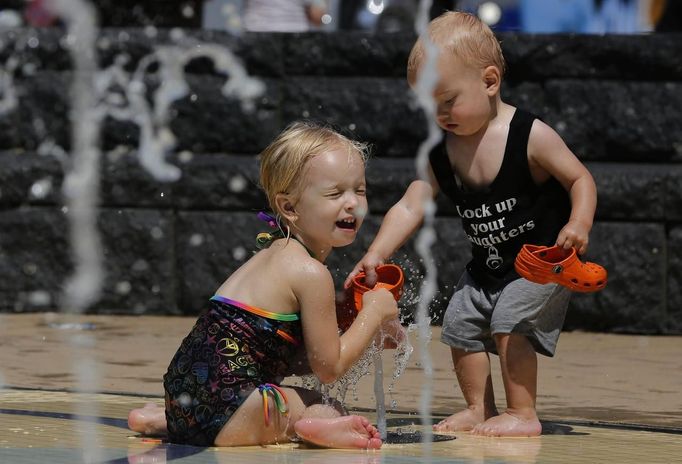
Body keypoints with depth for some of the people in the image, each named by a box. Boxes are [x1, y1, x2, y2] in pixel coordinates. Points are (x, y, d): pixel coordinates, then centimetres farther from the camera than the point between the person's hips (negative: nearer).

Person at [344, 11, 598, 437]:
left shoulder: (530, 136, -20)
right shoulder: (442, 152, -5)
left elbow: (580, 179, -13)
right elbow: (411, 207, -9)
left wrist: (578, 225, -32)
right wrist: (376, 256, -21)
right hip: (488, 267, 7)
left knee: (510, 323, -21)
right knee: (460, 324, 6)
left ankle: (523, 414, -12)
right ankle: (480, 409, 21)